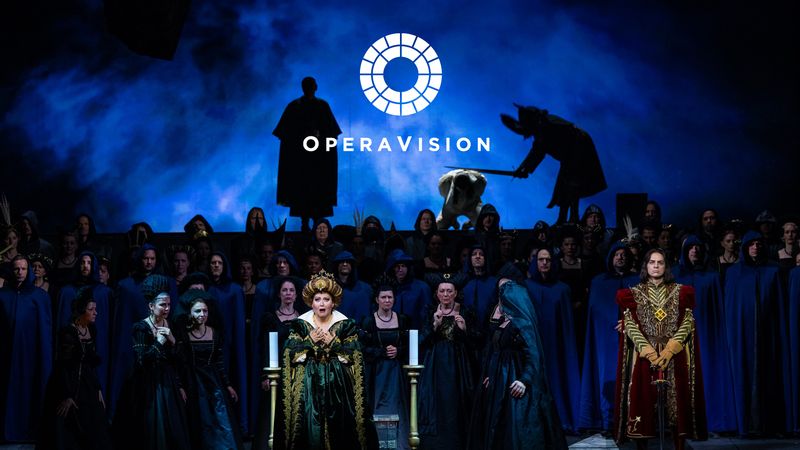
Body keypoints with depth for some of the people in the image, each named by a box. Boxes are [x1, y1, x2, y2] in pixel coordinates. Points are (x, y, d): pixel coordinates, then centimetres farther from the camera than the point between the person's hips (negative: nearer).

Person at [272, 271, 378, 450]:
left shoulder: (346, 325, 4)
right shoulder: (300, 324, 6)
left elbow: (354, 354, -3)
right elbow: (289, 353, 0)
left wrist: (333, 342, -10)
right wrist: (310, 340, -9)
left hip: (337, 382, 0)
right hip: (308, 381, 0)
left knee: (337, 422, -7)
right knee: (309, 420, -9)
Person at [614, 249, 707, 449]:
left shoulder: (680, 292, 10)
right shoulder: (633, 293, 8)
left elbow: (687, 323, 0)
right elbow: (630, 326, -1)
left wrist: (670, 349, -13)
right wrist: (649, 351, -13)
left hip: (675, 357, 1)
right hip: (644, 357, 0)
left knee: (677, 404, -3)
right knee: (642, 402, -5)